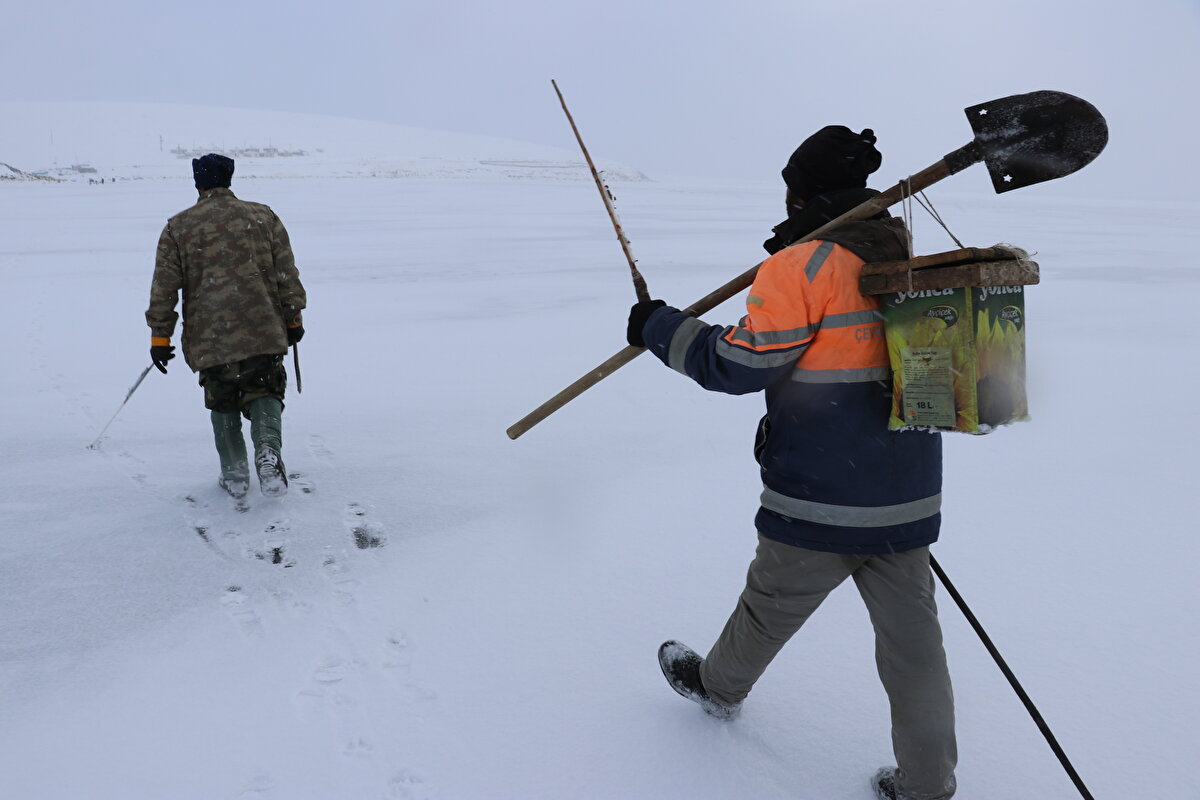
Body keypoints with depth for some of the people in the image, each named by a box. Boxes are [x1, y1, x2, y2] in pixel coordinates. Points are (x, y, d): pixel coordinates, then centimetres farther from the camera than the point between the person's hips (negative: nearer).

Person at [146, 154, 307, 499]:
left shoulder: (177, 227, 6)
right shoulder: (263, 216, 7)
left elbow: (164, 286, 4)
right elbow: (287, 274, 6)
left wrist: (160, 335, 10)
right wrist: (292, 318, 15)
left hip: (208, 337, 0)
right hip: (262, 331, 0)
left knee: (222, 403, 16)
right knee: (264, 393, 9)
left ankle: (234, 474, 16)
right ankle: (268, 450, -19)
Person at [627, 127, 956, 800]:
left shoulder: (802, 267, -15)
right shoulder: (905, 258, 8)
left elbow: (737, 364, -14)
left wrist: (660, 327, -1)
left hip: (820, 501, -6)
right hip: (908, 499, 6)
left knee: (771, 605, 19)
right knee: (912, 638, 13)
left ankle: (720, 686, 45)